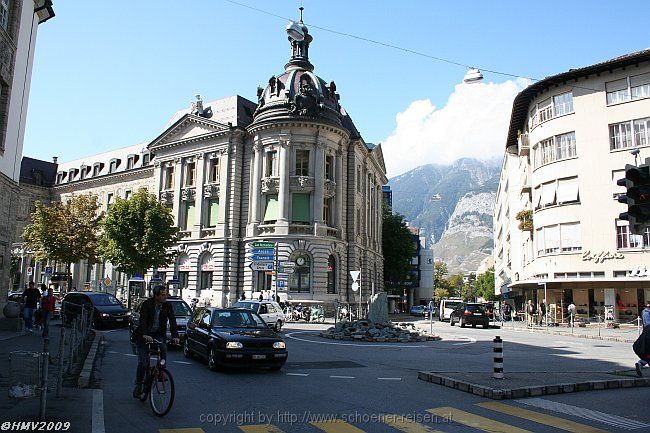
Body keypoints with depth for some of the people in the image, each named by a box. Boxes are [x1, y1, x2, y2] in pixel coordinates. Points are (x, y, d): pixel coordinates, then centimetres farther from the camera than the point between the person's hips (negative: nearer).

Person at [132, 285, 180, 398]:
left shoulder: (167, 306, -8)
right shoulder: (147, 304, -18)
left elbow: (172, 321, -15)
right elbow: (143, 320, -30)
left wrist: (175, 336, -29)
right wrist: (144, 335, -46)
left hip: (158, 334, 2)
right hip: (144, 335, -2)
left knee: (163, 348, -28)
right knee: (143, 362, -5)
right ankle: (138, 386, 14)